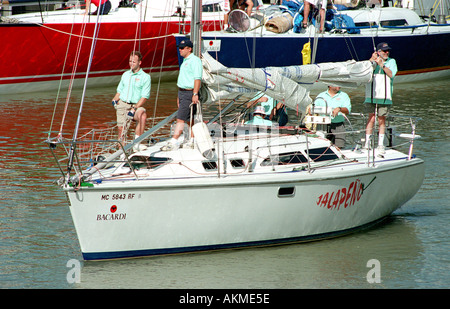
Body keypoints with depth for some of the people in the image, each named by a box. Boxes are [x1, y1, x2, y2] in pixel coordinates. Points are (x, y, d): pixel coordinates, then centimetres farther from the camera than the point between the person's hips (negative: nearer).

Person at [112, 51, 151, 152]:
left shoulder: (145, 77, 0)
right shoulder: (125, 75, 15)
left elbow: (144, 97, -6)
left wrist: (134, 109, -17)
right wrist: (115, 99, 1)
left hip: (136, 105, -4)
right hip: (122, 104, 4)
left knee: (142, 115, -35)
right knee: (121, 129, -7)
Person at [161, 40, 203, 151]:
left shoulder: (194, 60, -13)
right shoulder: (185, 61, 18)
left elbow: (197, 78, -20)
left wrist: (195, 94, -26)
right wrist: (179, 96, 24)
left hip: (189, 93, -10)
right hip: (182, 92, 10)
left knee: (180, 118, -13)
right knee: (190, 119, 13)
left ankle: (174, 142, -16)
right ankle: (193, 140, 18)